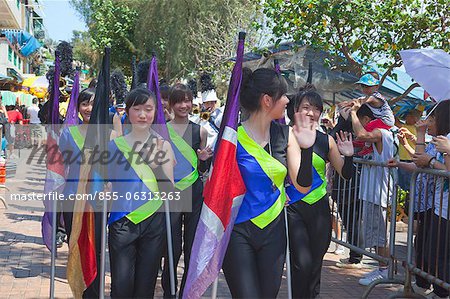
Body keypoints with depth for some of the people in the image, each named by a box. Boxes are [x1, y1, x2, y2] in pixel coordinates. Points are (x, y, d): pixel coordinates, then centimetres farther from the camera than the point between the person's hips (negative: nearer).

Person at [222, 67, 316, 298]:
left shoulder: (286, 135, 1)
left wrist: (306, 148, -15)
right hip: (238, 229, -4)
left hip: (274, 229, 4)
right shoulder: (233, 136, -12)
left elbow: (303, 186, -2)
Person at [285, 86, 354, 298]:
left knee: (315, 264, 9)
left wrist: (348, 156, -10)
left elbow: (346, 175, 8)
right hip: (293, 207, -3)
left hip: (319, 207, 3)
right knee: (302, 263, -14)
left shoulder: (326, 141, 5)